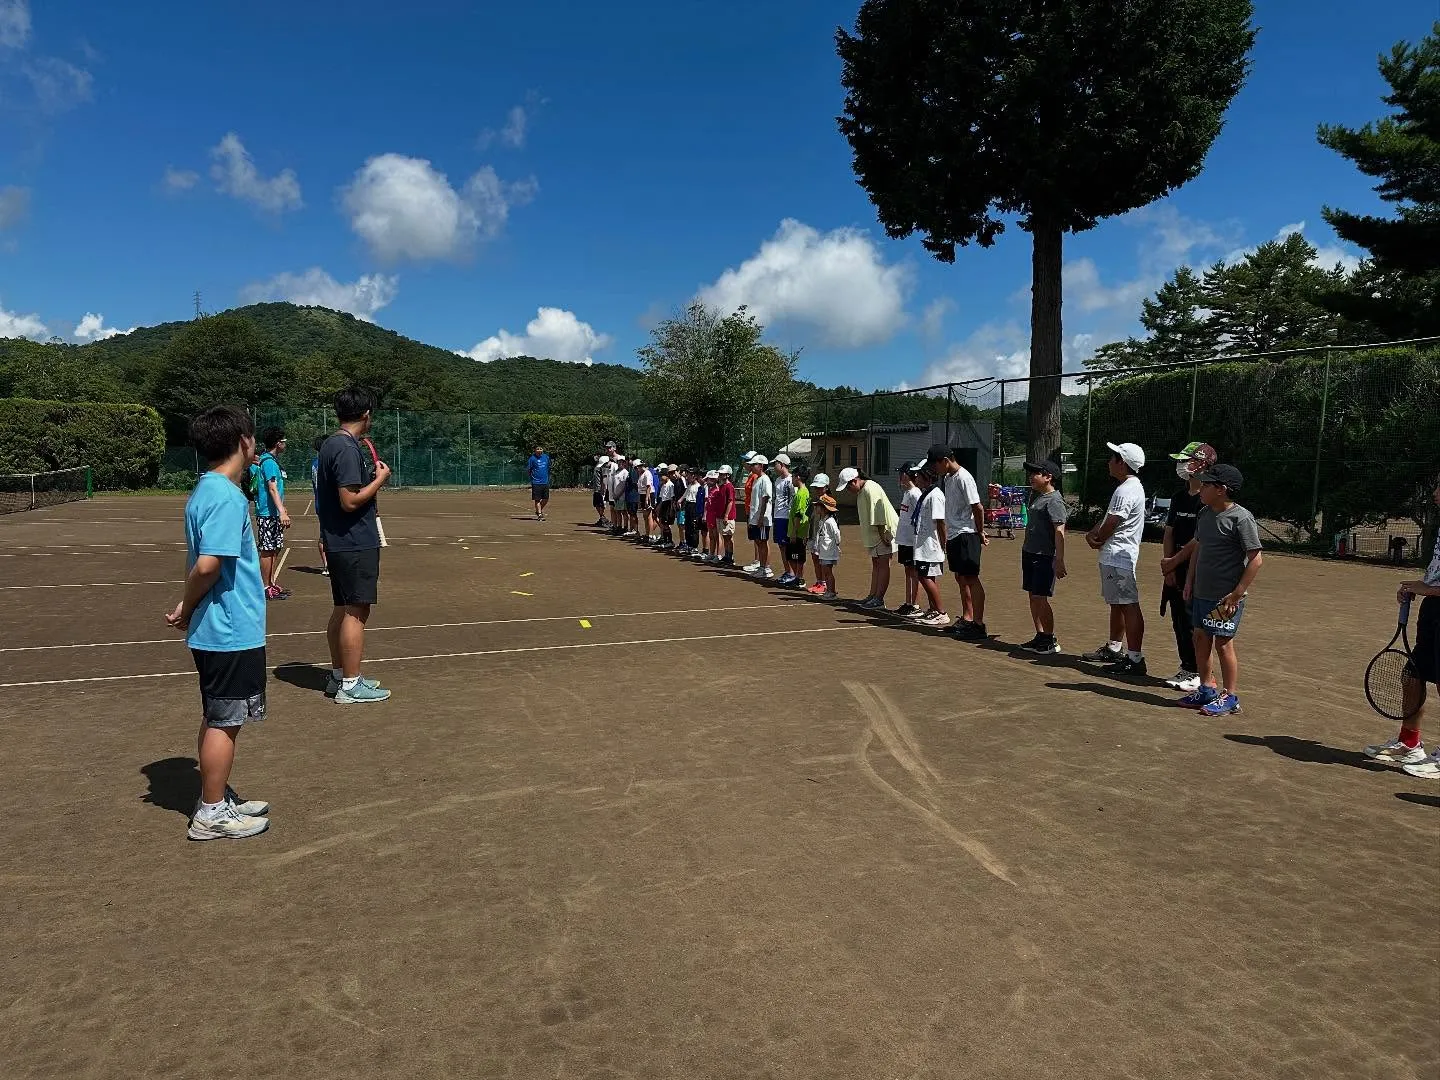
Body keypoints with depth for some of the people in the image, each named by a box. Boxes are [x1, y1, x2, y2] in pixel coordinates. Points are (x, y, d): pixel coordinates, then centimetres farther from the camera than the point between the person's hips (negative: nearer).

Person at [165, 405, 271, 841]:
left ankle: (219, 800, 30)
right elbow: (208, 565, -25)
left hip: (218, 631, 9)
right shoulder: (226, 497, -20)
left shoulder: (206, 492, 11)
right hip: (232, 633, -9)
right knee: (224, 723, 2)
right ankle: (211, 814, 14)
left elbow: (198, 561, 14)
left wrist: (188, 608, 9)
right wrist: (187, 609, -10)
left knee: (219, 720, 18)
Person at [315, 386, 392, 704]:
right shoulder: (348, 449, -18)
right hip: (355, 544, -10)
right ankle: (350, 686, 1)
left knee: (343, 609, 16)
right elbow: (351, 501, -22)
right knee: (356, 612, -4)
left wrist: (372, 474, 14)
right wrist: (380, 479, -11)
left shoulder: (331, 445, 13)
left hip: (339, 543, 10)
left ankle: (338, 676, 25)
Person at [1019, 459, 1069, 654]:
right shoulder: (1034, 495, 13)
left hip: (1045, 556, -9)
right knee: (1033, 596, 12)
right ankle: (1040, 636, 21)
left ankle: (1050, 640, 5)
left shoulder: (1054, 500, -15)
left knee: (1040, 597, -7)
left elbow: (1059, 532, -22)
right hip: (1029, 552, 9)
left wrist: (1059, 561, -27)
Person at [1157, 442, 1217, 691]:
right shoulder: (1179, 497, 12)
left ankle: (1198, 673, 7)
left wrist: (1172, 562, -10)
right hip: (1175, 571, 8)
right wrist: (1168, 566, 1)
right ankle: (1186, 668, 22)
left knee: (1193, 623, -3)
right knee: (1178, 621, 12)